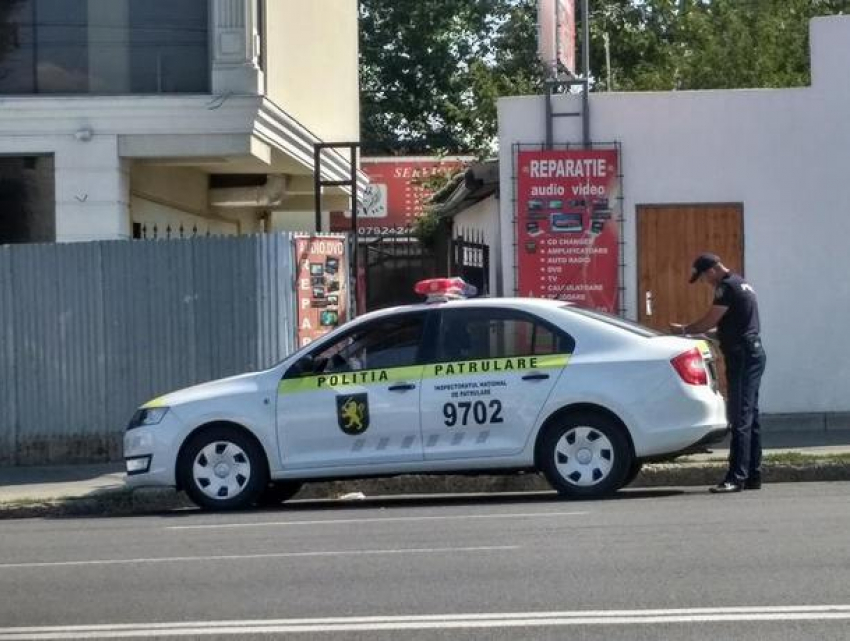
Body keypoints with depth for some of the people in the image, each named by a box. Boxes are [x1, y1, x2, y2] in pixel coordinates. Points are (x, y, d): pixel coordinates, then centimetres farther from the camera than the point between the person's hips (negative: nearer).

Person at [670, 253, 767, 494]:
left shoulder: (727, 287, -13)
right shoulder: (742, 284, 19)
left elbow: (709, 322, -13)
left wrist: (683, 330, 2)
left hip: (742, 355, -10)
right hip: (753, 351, 10)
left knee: (740, 417, -12)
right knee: (750, 416, 11)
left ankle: (737, 477, -14)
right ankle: (753, 475, 14)